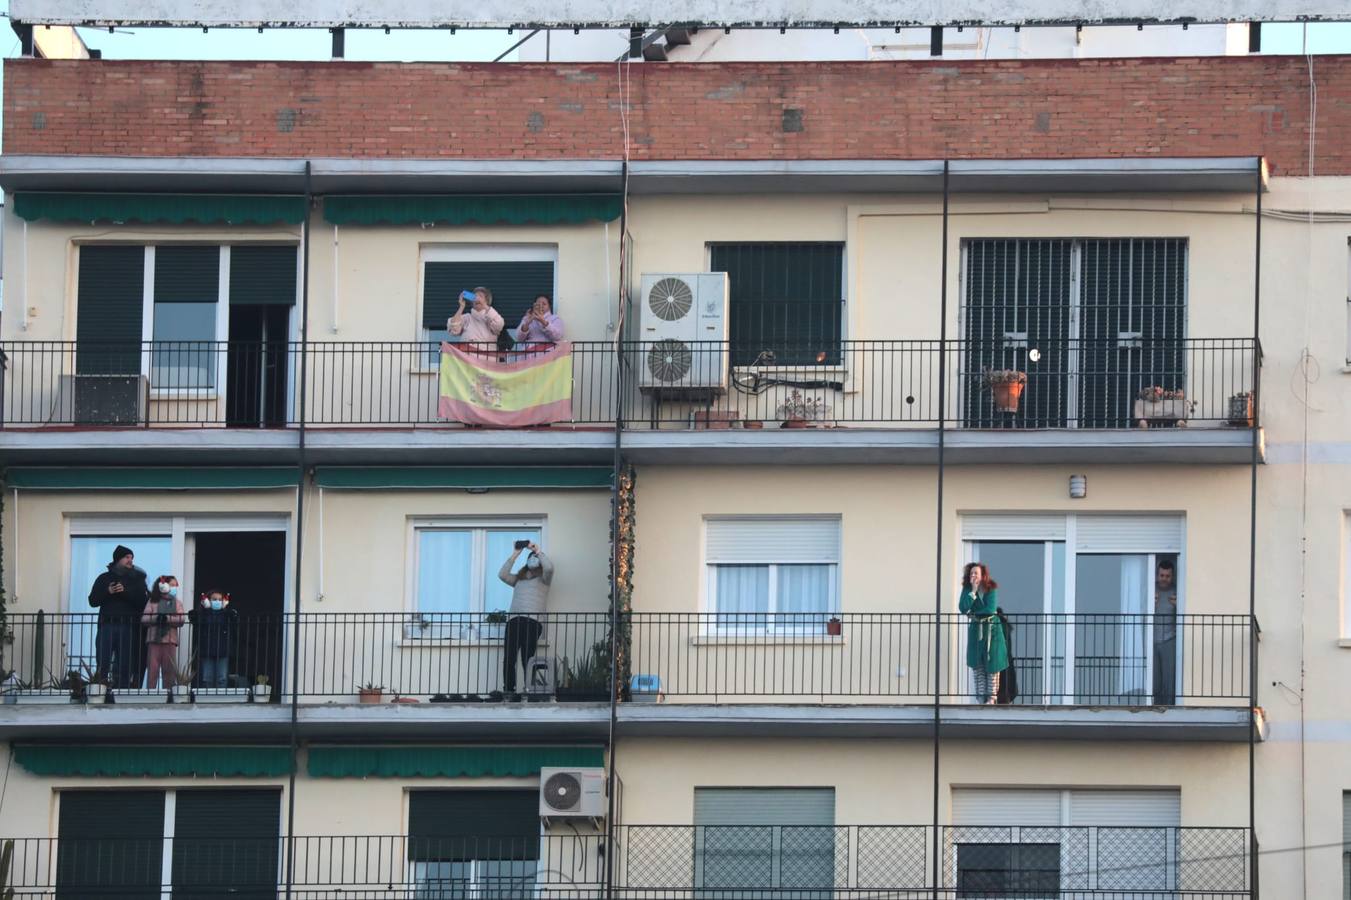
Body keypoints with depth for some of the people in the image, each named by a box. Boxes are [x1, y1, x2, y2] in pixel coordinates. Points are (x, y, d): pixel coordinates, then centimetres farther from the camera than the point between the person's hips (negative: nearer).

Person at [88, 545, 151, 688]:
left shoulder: (136, 579, 12)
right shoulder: (104, 578, 14)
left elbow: (143, 601, -1)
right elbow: (93, 600, 8)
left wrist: (125, 592, -12)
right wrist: (108, 592, -8)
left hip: (127, 627, 0)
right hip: (106, 625, 0)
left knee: (124, 667, -3)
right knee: (102, 665, -7)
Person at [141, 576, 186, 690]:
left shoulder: (176, 603, 12)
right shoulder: (152, 601, 8)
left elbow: (181, 620, -3)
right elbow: (144, 619, -2)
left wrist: (167, 618, -17)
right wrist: (156, 618, -19)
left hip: (170, 639, 1)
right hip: (154, 639, -1)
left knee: (169, 669, 1)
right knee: (152, 668, -2)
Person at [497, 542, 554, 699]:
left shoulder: (542, 579, 17)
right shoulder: (518, 579, 29)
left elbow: (549, 567, -4)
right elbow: (502, 574, 14)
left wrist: (537, 550, 7)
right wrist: (516, 553, 14)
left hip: (533, 621, -4)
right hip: (513, 620, 4)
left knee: (527, 659, -14)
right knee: (508, 658, -10)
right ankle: (508, 691, -12)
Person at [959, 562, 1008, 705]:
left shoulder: (991, 589, -10)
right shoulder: (967, 589, -2)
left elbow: (991, 609, -19)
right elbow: (963, 608, -14)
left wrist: (973, 613, -9)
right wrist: (973, 591, -21)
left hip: (991, 629, -3)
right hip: (975, 629, 3)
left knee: (992, 664, -2)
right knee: (977, 665, 0)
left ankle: (991, 697, 3)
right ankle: (980, 698, 2)